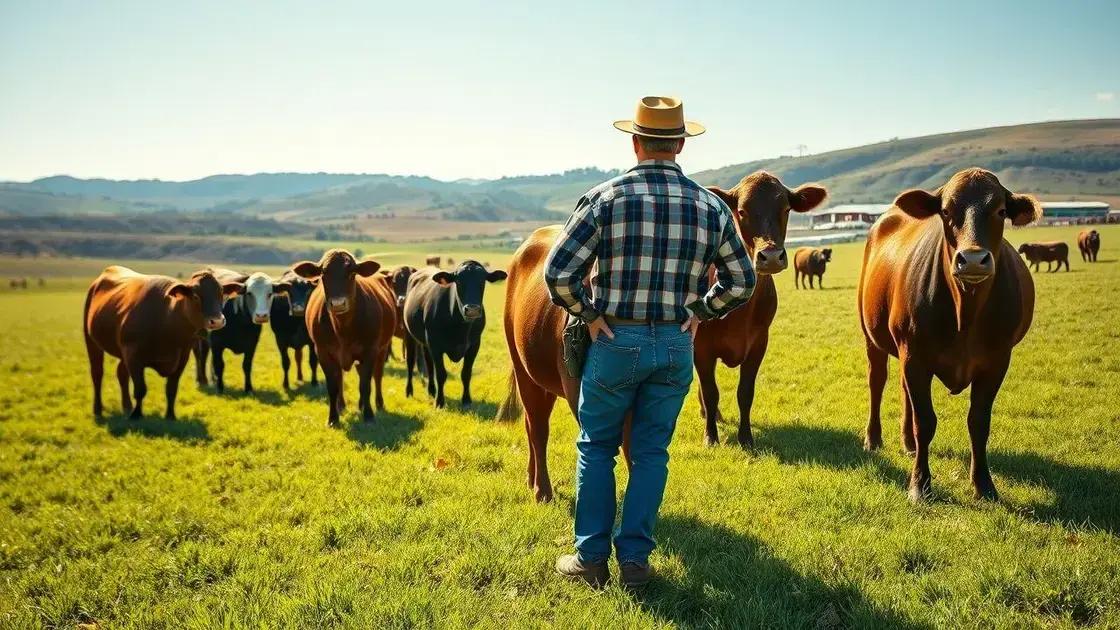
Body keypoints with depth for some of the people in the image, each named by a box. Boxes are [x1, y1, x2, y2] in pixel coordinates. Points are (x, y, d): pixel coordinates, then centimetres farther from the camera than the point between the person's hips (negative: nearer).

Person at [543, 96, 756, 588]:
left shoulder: (605, 198, -10)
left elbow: (557, 274, -15)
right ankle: (634, 558, 17)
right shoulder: (711, 206, -1)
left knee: (596, 447, 13)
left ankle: (591, 558, 18)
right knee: (652, 452, 13)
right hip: (676, 344, 2)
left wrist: (587, 312, -1)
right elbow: (741, 281, 7)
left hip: (615, 340, -2)